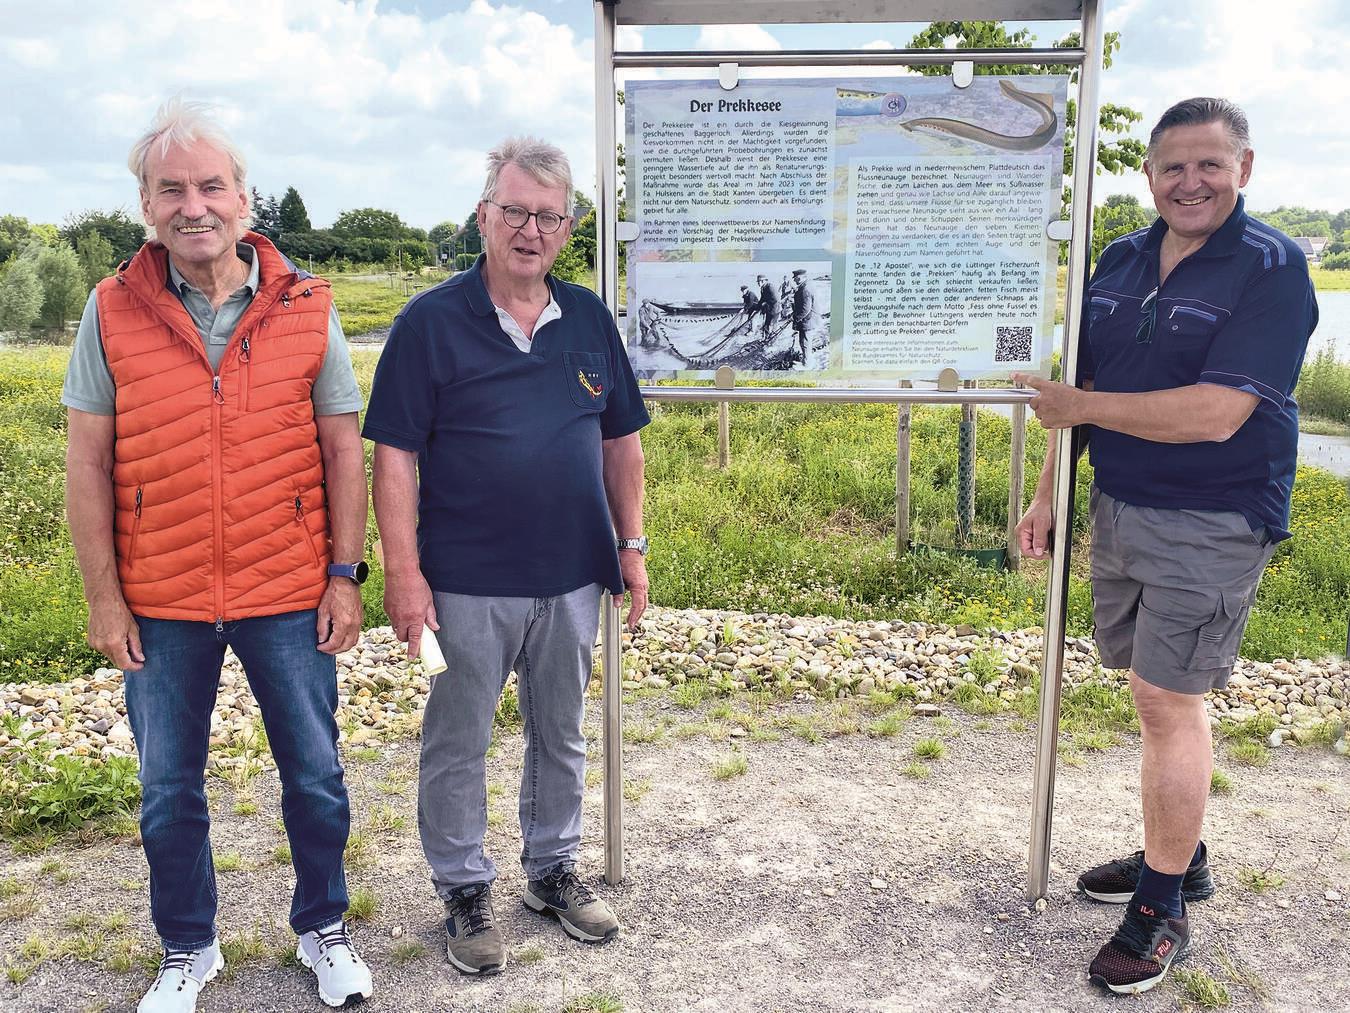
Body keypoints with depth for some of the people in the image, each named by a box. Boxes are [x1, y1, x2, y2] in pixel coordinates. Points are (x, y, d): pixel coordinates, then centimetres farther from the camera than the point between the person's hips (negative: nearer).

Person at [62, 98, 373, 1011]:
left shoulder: (307, 308, -2)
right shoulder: (114, 311, -2)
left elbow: (342, 448, 0)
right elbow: (89, 462, 0)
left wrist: (345, 573, -3)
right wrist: (104, 595, -2)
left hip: (288, 595, 0)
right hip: (160, 603, 1)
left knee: (315, 776, 10)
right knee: (169, 791, 14)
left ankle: (323, 928, 34)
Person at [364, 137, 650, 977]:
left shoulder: (589, 318, 6)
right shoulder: (431, 322, -7)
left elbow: (620, 440, 11)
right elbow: (396, 456, -9)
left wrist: (631, 544, 7)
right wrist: (403, 572, -14)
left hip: (573, 579, 4)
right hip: (467, 584, -4)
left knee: (561, 735, 18)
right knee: (458, 745, 10)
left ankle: (554, 869, 38)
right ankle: (466, 890, 29)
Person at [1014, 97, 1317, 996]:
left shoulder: (1272, 270, -13)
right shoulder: (1120, 260, 8)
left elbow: (1213, 415, -23)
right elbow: (1081, 390, 14)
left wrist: (1079, 407, -16)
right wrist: (1048, 493, 9)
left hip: (1211, 524, -6)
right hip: (1119, 509, 7)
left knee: (1168, 700, -4)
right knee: (1159, 693, 16)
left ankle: (1164, 908, 11)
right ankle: (1179, 857, 34)